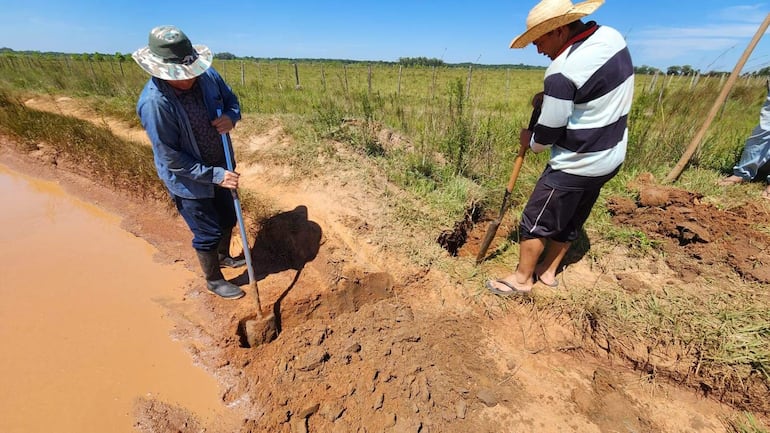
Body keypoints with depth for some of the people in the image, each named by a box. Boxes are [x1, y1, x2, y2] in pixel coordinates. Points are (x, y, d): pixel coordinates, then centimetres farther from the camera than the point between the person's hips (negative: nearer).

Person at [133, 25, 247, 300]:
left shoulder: (207, 76, -12)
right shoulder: (153, 102, -27)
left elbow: (231, 99, 6)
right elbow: (172, 159, -23)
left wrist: (231, 117, -17)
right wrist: (215, 175, -27)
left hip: (221, 168, 6)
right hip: (189, 181, -6)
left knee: (228, 218, 23)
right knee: (208, 233, 7)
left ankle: (223, 256, 52)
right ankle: (214, 281, 34)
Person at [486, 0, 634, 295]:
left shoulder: (562, 71, -25)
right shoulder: (612, 37, 3)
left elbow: (548, 135, -19)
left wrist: (529, 141, 2)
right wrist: (549, 97, 5)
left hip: (577, 165, -9)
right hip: (611, 157, 9)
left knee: (536, 221, 6)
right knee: (570, 220, 20)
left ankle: (522, 279, 22)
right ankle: (548, 271, 37)